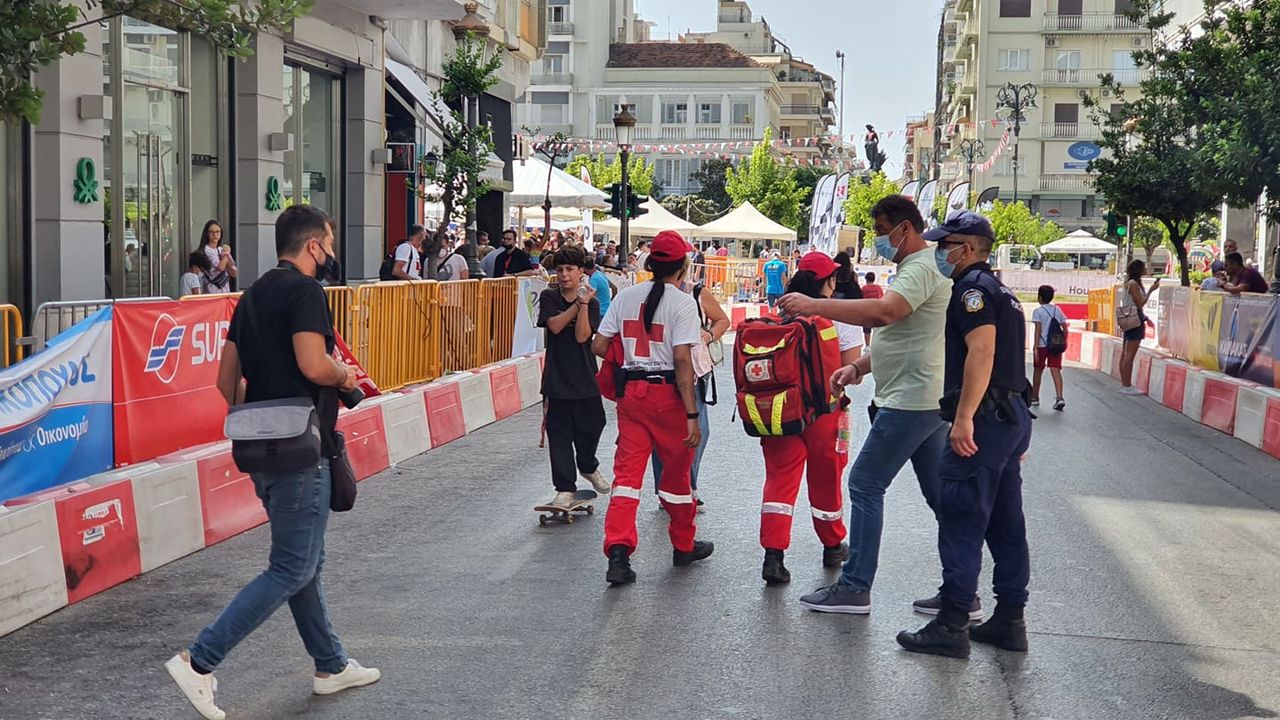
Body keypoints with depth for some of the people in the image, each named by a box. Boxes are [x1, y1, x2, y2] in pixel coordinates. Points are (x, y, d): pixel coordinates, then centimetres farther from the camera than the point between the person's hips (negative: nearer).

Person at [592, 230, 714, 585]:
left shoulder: (625, 296, 4)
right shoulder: (682, 302, -10)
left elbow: (599, 347, 3)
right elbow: (682, 360, -17)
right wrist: (692, 415, -16)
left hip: (630, 391, 4)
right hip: (667, 394, -4)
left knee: (627, 471, 3)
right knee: (676, 469, 13)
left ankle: (618, 552, -10)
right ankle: (684, 545, 29)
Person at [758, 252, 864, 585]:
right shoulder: (840, 316, -9)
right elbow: (852, 366, -10)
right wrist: (839, 392, 7)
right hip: (824, 410, -2)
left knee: (780, 478, 3)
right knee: (826, 479, 14)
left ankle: (773, 555, -8)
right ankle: (833, 546, 33)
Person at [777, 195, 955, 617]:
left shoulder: (922, 268, -14)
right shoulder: (917, 269, 20)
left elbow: (881, 313, -33)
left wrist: (813, 306, -30)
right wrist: (860, 367, 16)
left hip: (910, 401, -11)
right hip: (928, 400, 11)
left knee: (865, 485, -6)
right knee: (939, 494, 11)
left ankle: (855, 587, -2)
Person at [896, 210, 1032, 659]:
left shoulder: (973, 287, -10)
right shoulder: (1001, 292, 22)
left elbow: (982, 351, -23)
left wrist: (964, 417, -27)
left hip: (983, 420, -10)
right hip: (1012, 416, 10)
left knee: (961, 521, -7)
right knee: (1005, 524, 12)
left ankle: (952, 626, -5)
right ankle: (1010, 621, 17)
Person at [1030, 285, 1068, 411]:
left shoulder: (1038, 311, -4)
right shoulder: (1058, 310, 10)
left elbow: (1038, 330, -13)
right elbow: (1065, 329, 8)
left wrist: (1036, 348, -15)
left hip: (1042, 345, -3)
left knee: (1038, 371, 12)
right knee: (1056, 370, -6)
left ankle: (1034, 398, 23)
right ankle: (1060, 397, -23)